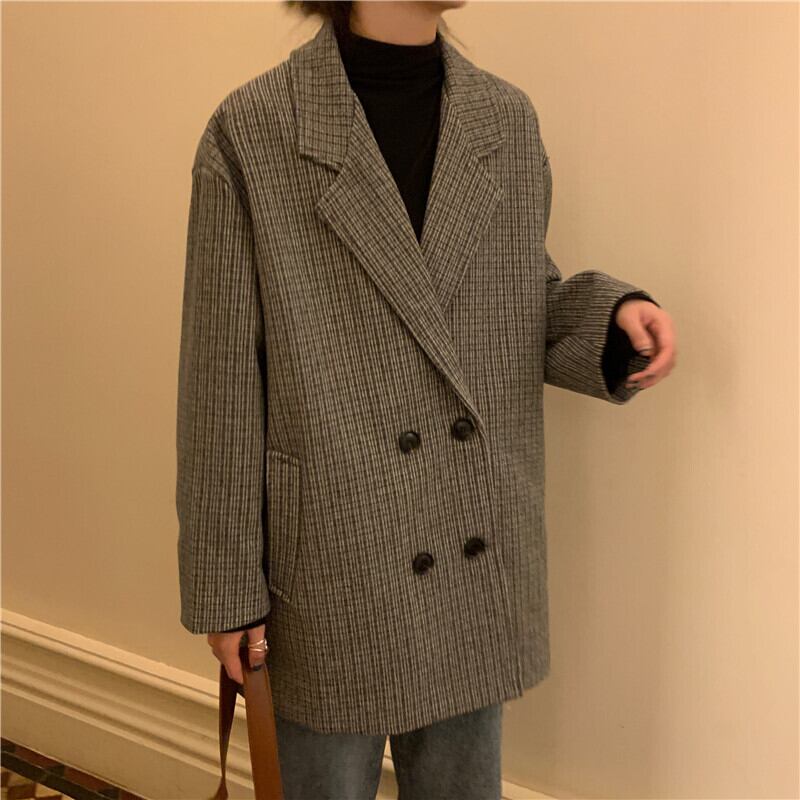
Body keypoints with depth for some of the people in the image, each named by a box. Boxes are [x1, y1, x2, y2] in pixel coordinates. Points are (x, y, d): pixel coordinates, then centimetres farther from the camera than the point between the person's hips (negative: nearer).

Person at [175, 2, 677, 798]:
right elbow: (222, 381, -9)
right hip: (334, 571, -4)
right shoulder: (250, 133, -12)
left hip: (481, 562, 4)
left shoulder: (508, 119, 1)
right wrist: (226, 585, -5)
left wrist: (612, 315, -11)